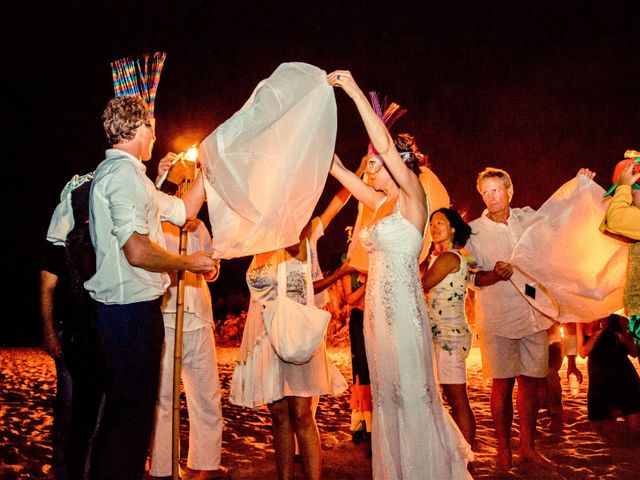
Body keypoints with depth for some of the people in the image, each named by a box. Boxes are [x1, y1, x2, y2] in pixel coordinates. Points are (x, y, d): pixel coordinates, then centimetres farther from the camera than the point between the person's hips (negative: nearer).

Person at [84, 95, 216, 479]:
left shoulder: (126, 173, 19)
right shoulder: (123, 172, -14)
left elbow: (183, 211, 24)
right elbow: (138, 252, -23)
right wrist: (189, 263, -8)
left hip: (129, 311, 11)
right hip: (133, 313, -11)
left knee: (124, 415, 18)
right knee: (130, 417, -4)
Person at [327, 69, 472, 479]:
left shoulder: (412, 197, -6)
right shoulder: (379, 203, 15)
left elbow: (385, 144, -17)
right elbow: (336, 167, 17)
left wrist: (355, 92, -15)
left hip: (402, 306, -8)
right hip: (378, 306, 8)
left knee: (411, 392, -3)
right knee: (388, 395, 13)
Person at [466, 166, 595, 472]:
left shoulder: (528, 218, 6)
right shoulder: (474, 231, -5)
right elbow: (472, 277, -5)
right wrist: (494, 275, -25)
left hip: (534, 314, 4)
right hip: (498, 317, -3)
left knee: (530, 382, 9)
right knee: (503, 384, 2)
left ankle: (527, 446, 22)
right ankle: (503, 448, 17)